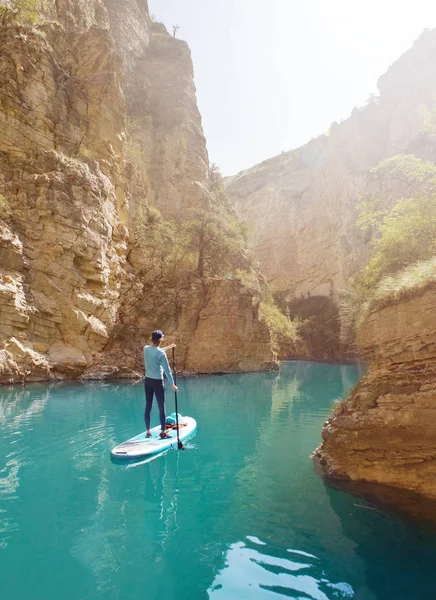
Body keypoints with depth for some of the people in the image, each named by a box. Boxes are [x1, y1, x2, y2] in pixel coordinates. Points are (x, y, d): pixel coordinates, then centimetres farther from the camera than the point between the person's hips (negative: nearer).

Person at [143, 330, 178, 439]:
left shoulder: (146, 349, 0)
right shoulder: (161, 354, -19)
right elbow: (167, 370, -15)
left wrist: (167, 347, 31)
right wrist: (172, 384, -8)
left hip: (147, 381, 6)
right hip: (157, 382, -6)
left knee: (148, 406, 12)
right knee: (161, 407, 4)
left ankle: (148, 432, 20)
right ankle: (163, 432, 11)